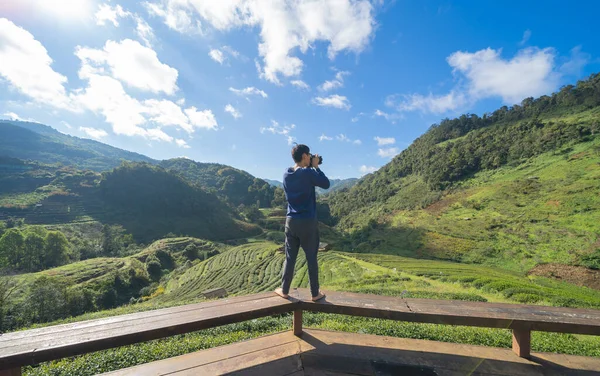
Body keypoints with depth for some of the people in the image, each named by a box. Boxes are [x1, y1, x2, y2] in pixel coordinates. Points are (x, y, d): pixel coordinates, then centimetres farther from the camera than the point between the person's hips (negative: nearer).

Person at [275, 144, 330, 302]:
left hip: (291, 221, 5)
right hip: (308, 222, -5)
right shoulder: (308, 173, -13)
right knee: (311, 259, 7)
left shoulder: (286, 174, 5)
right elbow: (326, 184, -2)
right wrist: (315, 167, 4)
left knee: (289, 257, 14)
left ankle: (284, 290, 24)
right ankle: (315, 293, 20)